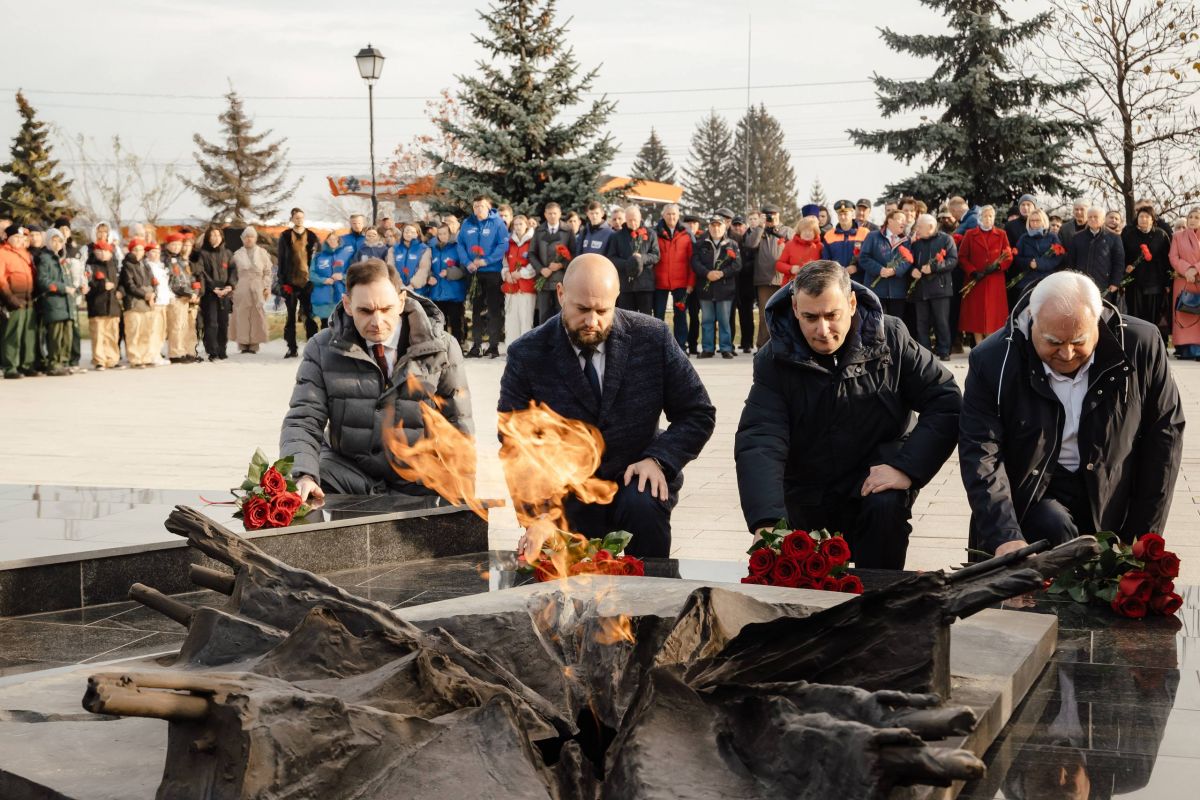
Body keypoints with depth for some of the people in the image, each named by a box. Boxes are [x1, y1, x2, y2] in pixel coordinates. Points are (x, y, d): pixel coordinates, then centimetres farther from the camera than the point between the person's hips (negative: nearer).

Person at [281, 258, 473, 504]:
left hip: (417, 482, 0)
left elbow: (458, 428, 5)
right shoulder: (322, 349, 1)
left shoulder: (440, 348, 0)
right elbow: (302, 421, -4)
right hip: (347, 472, 1)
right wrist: (303, 476, -25)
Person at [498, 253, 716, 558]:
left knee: (642, 505, -32)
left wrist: (659, 459, -16)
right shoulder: (527, 355, -6)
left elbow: (698, 414, 0)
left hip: (635, 479, 0)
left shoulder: (652, 337, -5)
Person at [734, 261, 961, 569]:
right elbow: (759, 442, -25)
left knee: (886, 506, -32)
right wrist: (767, 522, -41)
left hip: (876, 477, -1)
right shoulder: (775, 359, -13)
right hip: (807, 503, 2)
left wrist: (907, 468, -25)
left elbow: (947, 403, -11)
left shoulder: (890, 339, -11)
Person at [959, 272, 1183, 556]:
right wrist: (1005, 538, -34)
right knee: (1057, 532, -28)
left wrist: (1144, 536, -4)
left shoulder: (1142, 346, -13)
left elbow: (1164, 434, -4)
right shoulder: (993, 362, -17)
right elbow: (981, 455, -20)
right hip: (1030, 495, -2)